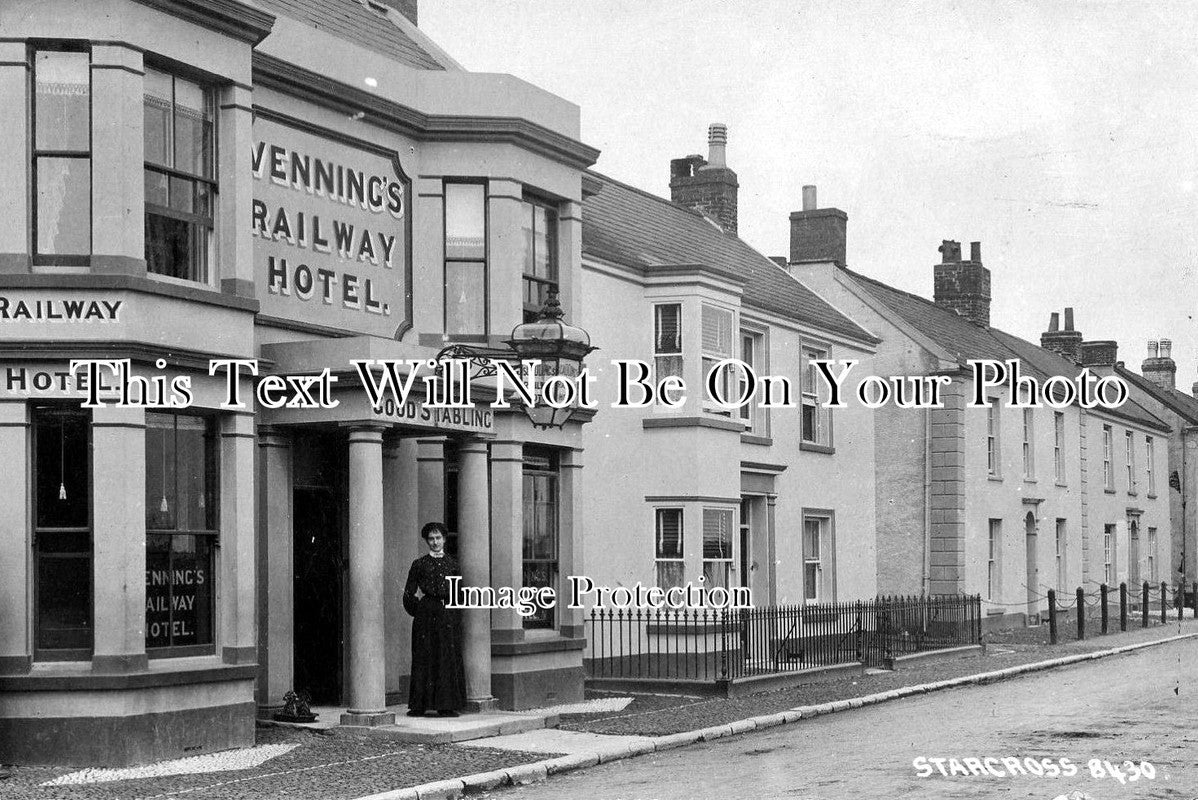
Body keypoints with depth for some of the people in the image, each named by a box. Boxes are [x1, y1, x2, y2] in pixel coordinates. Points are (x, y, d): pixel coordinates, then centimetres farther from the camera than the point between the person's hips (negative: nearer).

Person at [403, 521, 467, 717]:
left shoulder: (452, 563, 12)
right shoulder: (419, 564, 5)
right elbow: (409, 594, 7)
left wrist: (452, 606, 9)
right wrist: (418, 611, 1)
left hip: (449, 615, 3)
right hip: (426, 616, -3)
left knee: (449, 660, 0)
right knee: (424, 660, -4)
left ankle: (446, 706, 4)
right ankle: (419, 706, -1)